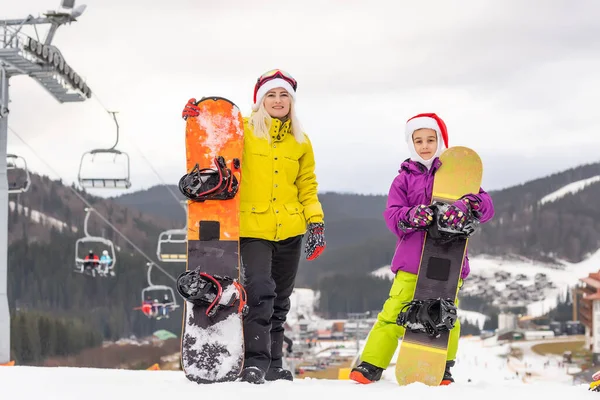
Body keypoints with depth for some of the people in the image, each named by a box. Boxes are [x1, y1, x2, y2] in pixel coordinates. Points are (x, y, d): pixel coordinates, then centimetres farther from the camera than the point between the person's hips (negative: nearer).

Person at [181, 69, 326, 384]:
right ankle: (254, 363, -15)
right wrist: (195, 120, -21)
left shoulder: (300, 142, 12)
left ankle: (273, 365, 23)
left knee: (279, 301, 12)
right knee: (260, 291, -20)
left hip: (290, 230, 4)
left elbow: (307, 187, 16)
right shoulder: (244, 131, 0)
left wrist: (316, 223, 6)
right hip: (252, 227, -4)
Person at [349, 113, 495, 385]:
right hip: (411, 261, 0)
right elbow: (392, 216, 1)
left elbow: (486, 205, 0)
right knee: (393, 313, -6)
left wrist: (466, 207, -23)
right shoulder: (404, 178, 12)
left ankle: (443, 370, 8)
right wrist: (412, 216, -22)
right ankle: (370, 366, -1)